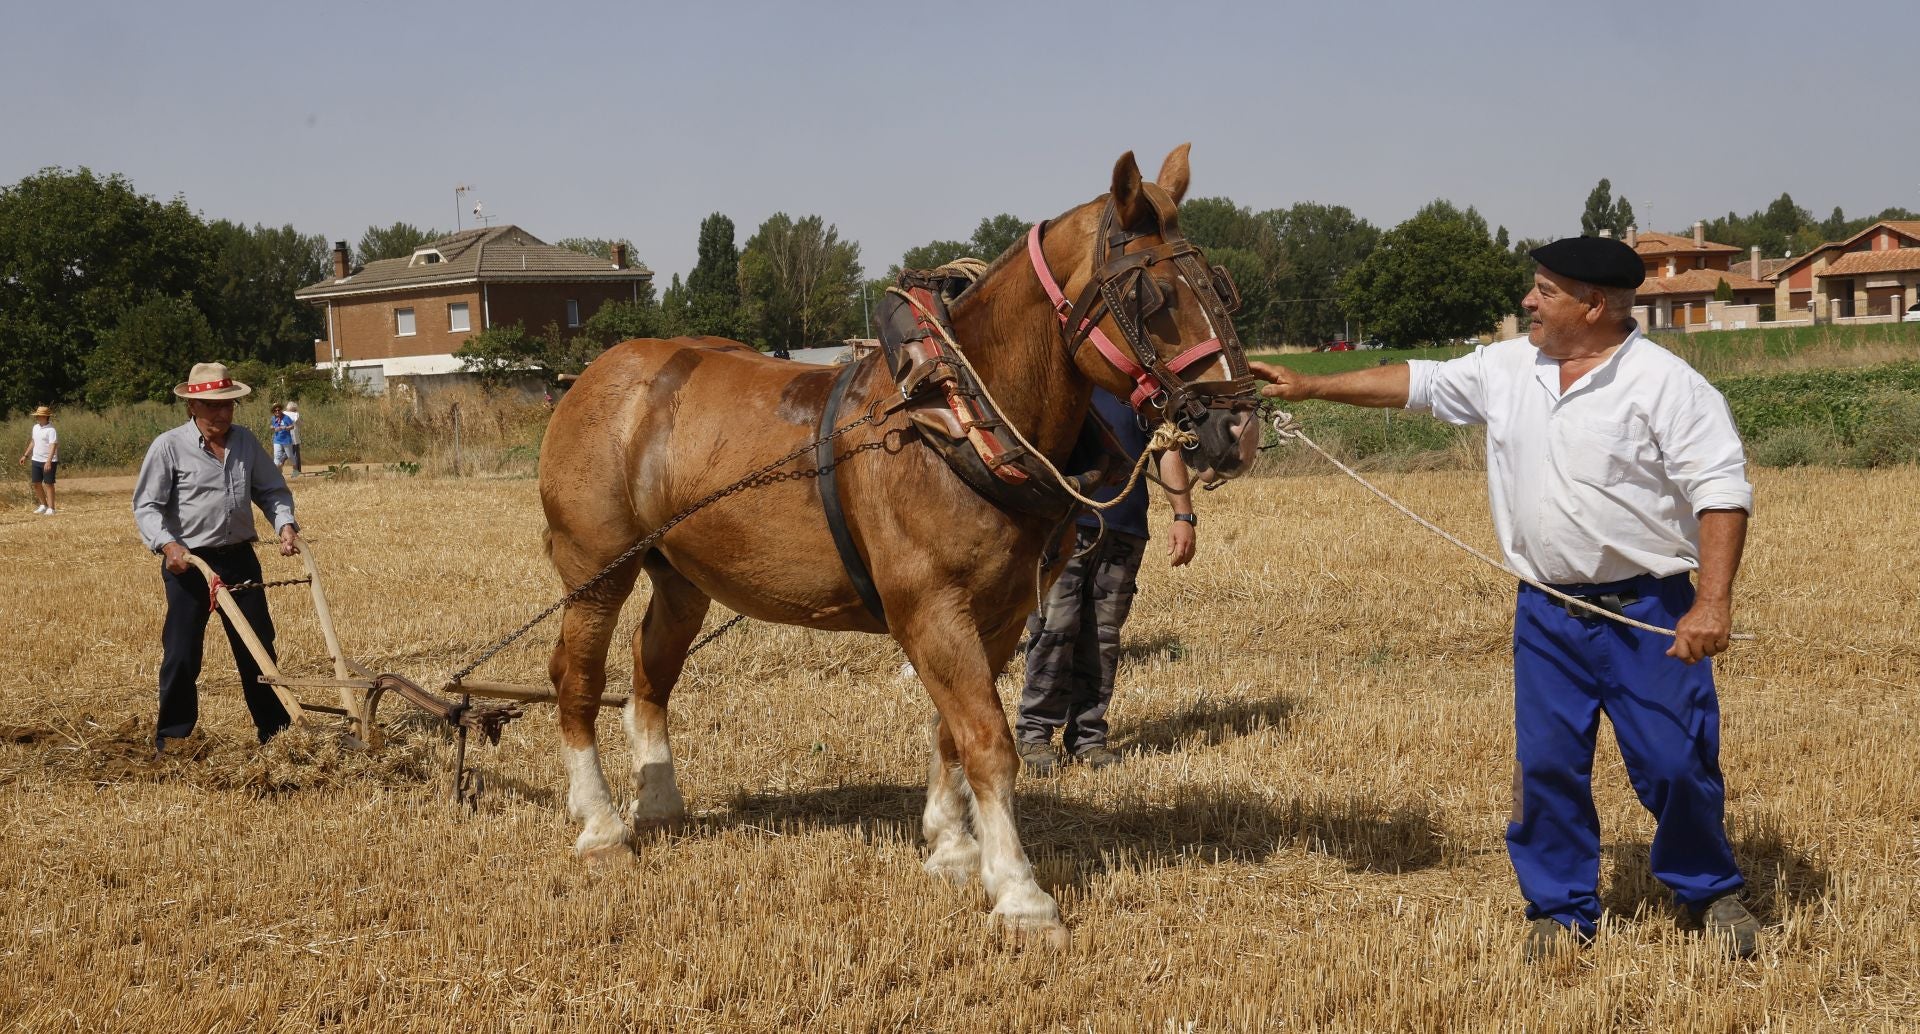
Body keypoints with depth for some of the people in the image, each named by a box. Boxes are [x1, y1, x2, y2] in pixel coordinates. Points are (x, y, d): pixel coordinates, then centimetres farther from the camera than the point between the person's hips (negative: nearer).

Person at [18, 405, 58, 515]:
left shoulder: (51, 430, -16)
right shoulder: (35, 427, 10)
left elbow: (53, 446, -23)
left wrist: (49, 461, -32)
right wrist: (25, 455, 23)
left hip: (48, 461, -8)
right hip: (36, 460, 8)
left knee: (48, 484, -2)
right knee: (36, 483, 11)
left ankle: (51, 508, 4)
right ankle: (43, 505, 24)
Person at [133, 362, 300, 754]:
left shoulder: (245, 441, 5)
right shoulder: (169, 446, -9)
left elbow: (272, 489, 14)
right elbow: (146, 505, -9)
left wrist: (284, 523, -5)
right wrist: (167, 544, -24)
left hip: (239, 559, 5)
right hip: (188, 562, -4)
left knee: (259, 647, 10)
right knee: (181, 654, -1)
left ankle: (275, 728, 21)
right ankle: (171, 736, 11)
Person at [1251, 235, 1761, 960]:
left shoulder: (1666, 384, -11)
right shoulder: (1507, 369, 7)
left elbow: (1722, 490, -15)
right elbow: (1419, 383, 17)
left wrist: (1713, 603, -23)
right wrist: (1311, 388, 14)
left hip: (1646, 612, -5)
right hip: (1547, 614, 5)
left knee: (1676, 763, 0)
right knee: (1545, 766, 6)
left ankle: (1711, 894, 24)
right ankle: (1561, 908, 21)